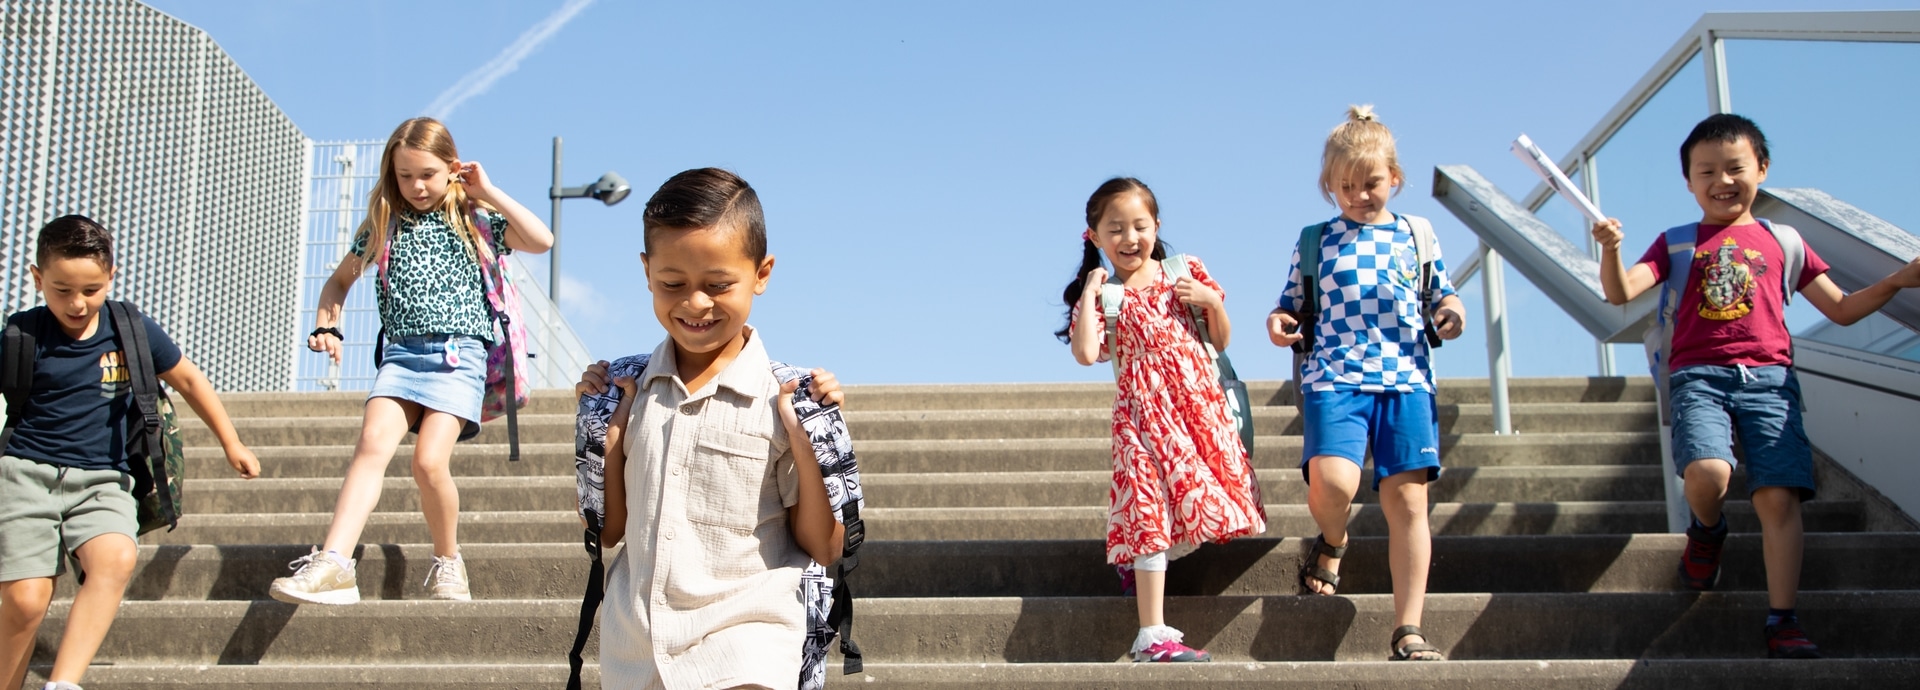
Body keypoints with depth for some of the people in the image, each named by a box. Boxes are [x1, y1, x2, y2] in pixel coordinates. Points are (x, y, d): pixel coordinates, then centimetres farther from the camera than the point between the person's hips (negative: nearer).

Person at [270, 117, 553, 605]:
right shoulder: (383, 226, 16)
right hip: (400, 353, 3)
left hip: (460, 355, -3)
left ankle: (448, 562, 3)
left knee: (429, 460, -19)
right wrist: (326, 327, 13)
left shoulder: (475, 221, 9)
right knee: (373, 444, -21)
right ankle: (333, 564, -30)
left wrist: (488, 192, -2)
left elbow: (542, 240, -7)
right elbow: (340, 279, 29)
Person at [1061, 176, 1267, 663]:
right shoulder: (1101, 292, 3)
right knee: (1153, 507, -10)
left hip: (1201, 402, 4)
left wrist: (1211, 301, -5)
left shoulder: (1185, 273, 10)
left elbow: (1221, 342, 13)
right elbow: (1085, 354, -15)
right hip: (1145, 412, -3)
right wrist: (1090, 292, -11)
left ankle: (1138, 560, 30)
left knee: (1197, 498, 3)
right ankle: (1152, 636, -10)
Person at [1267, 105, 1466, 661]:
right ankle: (1332, 542, 14)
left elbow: (1442, 298, 22)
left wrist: (1452, 312, -1)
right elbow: (1294, 307, 16)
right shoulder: (1316, 241, 12)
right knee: (1331, 482, -24)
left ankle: (1407, 630, -1)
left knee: (1407, 497, -6)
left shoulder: (1416, 237, 16)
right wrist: (1278, 323, -6)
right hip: (1335, 378, -2)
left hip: (1406, 379, 2)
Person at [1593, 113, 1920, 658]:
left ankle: (1782, 621, -8)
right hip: (1699, 375, -1)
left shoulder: (1781, 241, 20)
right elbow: (1620, 293, 1)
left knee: (1779, 495, -13)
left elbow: (1842, 309, 22)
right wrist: (1610, 249, -18)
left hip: (1769, 377, 2)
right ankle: (1707, 530, 8)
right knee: (1707, 473, -28)